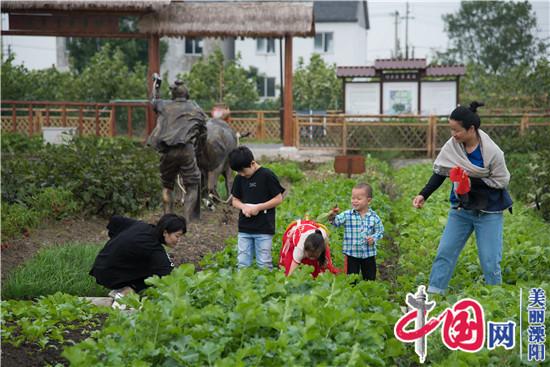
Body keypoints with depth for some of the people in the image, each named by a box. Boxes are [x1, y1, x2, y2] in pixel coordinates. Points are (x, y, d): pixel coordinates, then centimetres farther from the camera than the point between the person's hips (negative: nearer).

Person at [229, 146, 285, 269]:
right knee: (243, 264, 6)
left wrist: (258, 207, -14)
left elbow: (278, 199, -6)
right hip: (244, 228, 5)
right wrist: (243, 207, -7)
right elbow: (235, 200, 15)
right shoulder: (239, 178, 8)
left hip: (264, 228, -5)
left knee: (264, 264, -1)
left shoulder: (267, 175, -8)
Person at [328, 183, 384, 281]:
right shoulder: (347, 215, -7)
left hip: (369, 254, 1)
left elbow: (380, 231, 2)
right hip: (352, 254, -1)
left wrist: (374, 238, -17)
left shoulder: (374, 217, -6)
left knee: (370, 278, 14)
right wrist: (332, 217, -40)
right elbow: (336, 222, -19)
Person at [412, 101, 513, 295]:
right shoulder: (452, 145, -9)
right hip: (461, 209, 5)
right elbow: (440, 172, 2)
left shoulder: (492, 152, -22)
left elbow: (501, 181, -13)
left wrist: (472, 182, -22)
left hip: (488, 212, -4)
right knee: (444, 252, 4)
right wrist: (423, 195, -8)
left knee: (490, 262, -2)